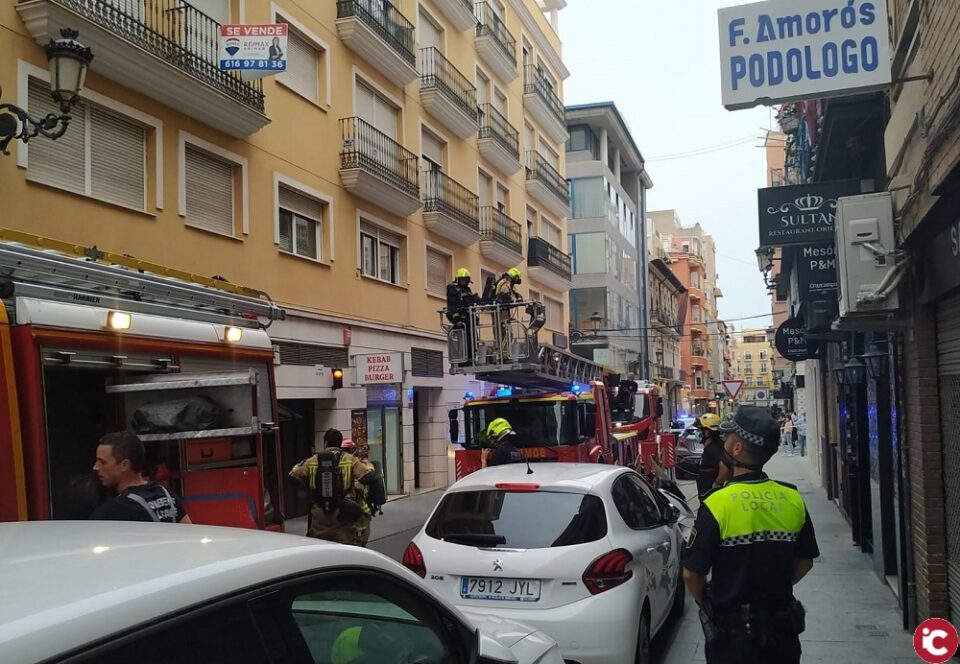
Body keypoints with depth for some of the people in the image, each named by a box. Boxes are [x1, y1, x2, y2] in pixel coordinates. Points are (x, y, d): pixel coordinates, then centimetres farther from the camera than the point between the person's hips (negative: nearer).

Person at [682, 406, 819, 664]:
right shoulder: (792, 499, -6)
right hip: (782, 625, 4)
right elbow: (805, 561, 6)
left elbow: (692, 573, -15)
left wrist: (706, 603, 3)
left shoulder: (717, 504, -20)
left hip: (733, 632, -4)